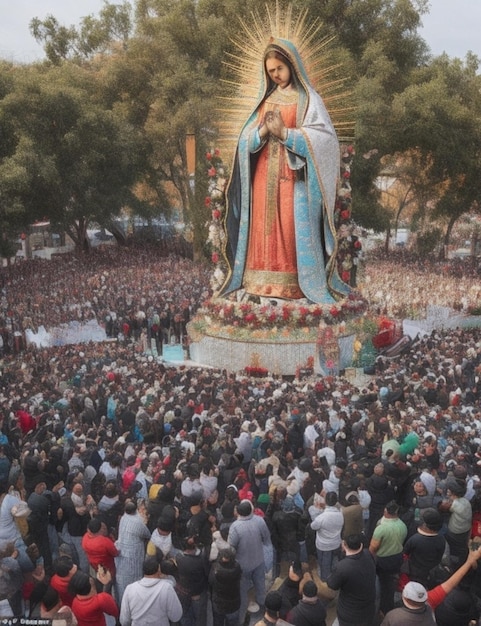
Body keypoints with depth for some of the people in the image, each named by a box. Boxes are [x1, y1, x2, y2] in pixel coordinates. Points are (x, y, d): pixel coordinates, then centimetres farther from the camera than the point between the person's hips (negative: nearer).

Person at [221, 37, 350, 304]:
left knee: (292, 228, -8)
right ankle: (265, 281, 4)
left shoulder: (308, 99, 2)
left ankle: (295, 283, -4)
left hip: (293, 177, -5)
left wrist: (284, 133, -16)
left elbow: (325, 137, -10)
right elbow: (246, 138, 11)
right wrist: (263, 132, -11)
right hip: (265, 176, 5)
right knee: (265, 227, 0)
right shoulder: (266, 99, 17)